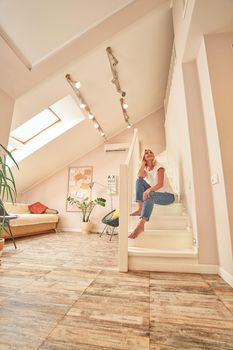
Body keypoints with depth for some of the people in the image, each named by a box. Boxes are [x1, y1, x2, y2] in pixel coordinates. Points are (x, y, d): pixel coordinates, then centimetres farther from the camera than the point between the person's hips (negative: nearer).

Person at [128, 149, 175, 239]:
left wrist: (148, 190, -41)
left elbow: (160, 184, -25)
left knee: (149, 196, -37)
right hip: (155, 193, 7)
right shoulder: (146, 168, 8)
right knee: (139, 181, -5)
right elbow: (140, 176, -16)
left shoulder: (159, 167, -11)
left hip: (168, 195, -7)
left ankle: (141, 225, -41)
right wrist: (143, 163, -10)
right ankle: (140, 209, -12)